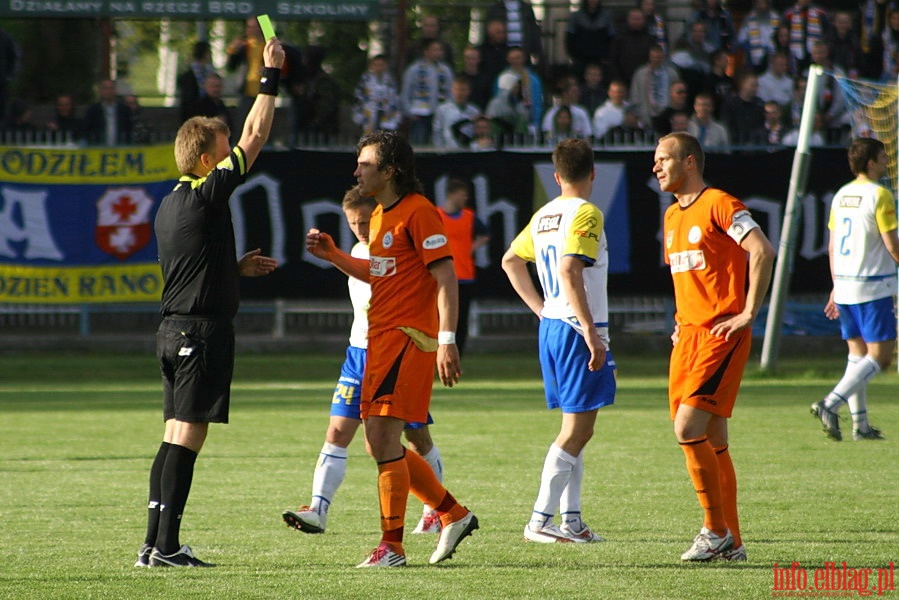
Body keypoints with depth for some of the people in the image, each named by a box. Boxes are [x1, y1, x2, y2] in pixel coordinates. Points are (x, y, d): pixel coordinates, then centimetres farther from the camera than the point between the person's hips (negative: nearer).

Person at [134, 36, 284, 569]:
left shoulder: (170, 205, 16)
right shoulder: (206, 194, -11)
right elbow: (255, 136, -6)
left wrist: (238, 268, 19)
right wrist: (271, 76, 3)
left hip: (174, 330, 9)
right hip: (203, 329, -9)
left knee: (176, 438, 10)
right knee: (188, 437, -9)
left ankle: (155, 544, 9)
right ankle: (167, 545, -10)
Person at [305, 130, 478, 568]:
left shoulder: (418, 212, -12)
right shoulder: (380, 215, 18)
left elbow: (446, 278, -16)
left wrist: (447, 340, -23)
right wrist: (333, 256, 16)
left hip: (408, 335, -10)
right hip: (381, 336, 10)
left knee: (384, 437, -12)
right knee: (380, 445, 10)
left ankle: (392, 547, -8)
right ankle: (454, 514, 20)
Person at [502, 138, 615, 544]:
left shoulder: (543, 216, 12)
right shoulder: (586, 213, -12)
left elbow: (511, 261, 23)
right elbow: (569, 270, -24)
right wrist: (591, 331, -24)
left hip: (550, 327, 9)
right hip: (577, 329, -9)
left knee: (575, 426, 14)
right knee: (578, 430, -6)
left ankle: (571, 520, 13)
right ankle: (540, 519, -10)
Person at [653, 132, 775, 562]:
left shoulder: (719, 204, -9)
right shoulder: (672, 216, 18)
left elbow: (762, 251, -20)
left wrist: (748, 314, -19)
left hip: (720, 334, -9)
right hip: (687, 334, 9)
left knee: (687, 429, -17)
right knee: (712, 442, 7)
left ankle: (717, 531, -8)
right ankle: (730, 544, 11)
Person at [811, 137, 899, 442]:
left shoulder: (841, 196, 10)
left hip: (844, 287, 8)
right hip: (873, 289, -8)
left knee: (857, 353, 13)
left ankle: (860, 424, 10)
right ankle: (830, 405, -18)